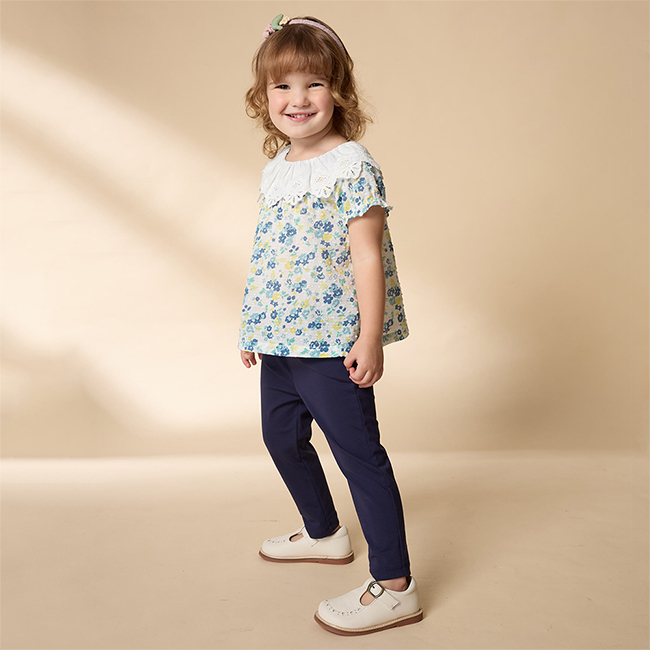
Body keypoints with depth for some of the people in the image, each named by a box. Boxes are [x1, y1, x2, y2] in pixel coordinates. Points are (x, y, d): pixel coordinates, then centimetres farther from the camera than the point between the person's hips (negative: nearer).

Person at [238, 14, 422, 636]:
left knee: (359, 455, -3)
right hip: (281, 339, 9)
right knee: (281, 437, 21)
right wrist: (256, 324, 20)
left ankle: (394, 588, 9)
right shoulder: (277, 168, 11)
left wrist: (370, 338, -19)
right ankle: (323, 534, 44)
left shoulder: (351, 167, -13)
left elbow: (367, 257, -16)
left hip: (332, 343, -9)